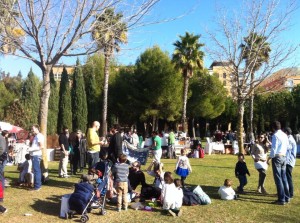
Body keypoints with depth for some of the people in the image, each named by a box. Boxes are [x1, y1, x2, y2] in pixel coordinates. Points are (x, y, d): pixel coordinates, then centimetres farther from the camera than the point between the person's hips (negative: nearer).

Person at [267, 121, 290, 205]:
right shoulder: (285, 135, 10)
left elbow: (274, 149, -16)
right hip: (284, 157, 8)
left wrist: (269, 158, -7)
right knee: (284, 178, 15)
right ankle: (287, 197, 22)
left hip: (277, 157, -8)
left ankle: (281, 200, -1)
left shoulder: (275, 135, -14)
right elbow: (287, 146, 14)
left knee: (278, 179, -3)